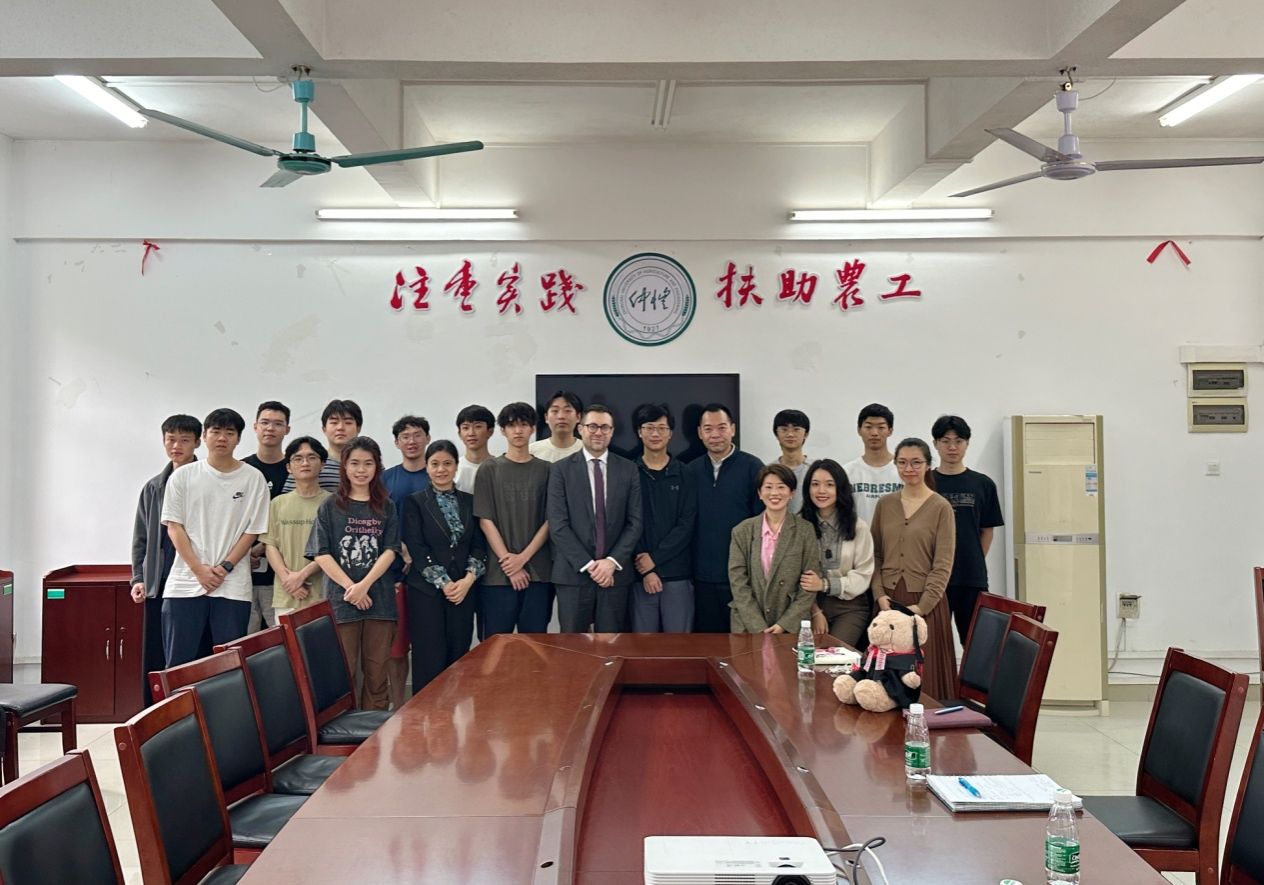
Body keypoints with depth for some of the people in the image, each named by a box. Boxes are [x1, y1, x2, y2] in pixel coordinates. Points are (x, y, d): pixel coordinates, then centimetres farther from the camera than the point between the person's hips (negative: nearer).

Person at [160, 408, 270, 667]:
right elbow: (174, 527, 3)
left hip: (232, 586, -1)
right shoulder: (182, 476, 5)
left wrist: (225, 567, -9)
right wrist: (199, 570, -7)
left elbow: (253, 531, 2)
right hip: (185, 584, 1)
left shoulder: (253, 478, 3)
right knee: (178, 662, 4)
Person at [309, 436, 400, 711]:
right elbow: (321, 554, -2)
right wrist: (350, 587, -12)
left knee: (377, 674, 5)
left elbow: (390, 551, 1)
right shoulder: (330, 506, 5)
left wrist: (365, 585, -13)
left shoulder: (386, 507, 10)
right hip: (341, 599, -2)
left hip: (379, 598, 2)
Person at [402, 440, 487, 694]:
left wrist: (469, 579, -8)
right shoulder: (415, 502, 1)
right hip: (426, 590, -3)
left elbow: (479, 545, 8)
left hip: (463, 590, 3)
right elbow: (416, 548, -6)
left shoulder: (469, 502, 11)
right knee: (429, 659, -4)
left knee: (459, 658, 4)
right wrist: (443, 582, -12)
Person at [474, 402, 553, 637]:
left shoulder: (546, 470, 8)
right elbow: (485, 521, 0)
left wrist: (523, 557, -8)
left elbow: (550, 520, 4)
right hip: (498, 574, -1)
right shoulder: (489, 470, 6)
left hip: (538, 572, 1)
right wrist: (508, 562, -8)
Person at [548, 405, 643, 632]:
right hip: (573, 573, -1)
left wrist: (612, 561, -9)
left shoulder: (628, 469, 7)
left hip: (615, 572, 1)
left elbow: (635, 522, 3)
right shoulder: (561, 469, 1)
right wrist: (587, 564, -11)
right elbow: (558, 525, -5)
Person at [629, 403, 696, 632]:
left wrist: (654, 558, -9)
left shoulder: (683, 475, 7)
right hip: (639, 574, 0)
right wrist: (645, 569, -9)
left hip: (677, 574, 0)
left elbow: (687, 525, 0)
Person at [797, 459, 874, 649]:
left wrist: (825, 584, -17)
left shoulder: (858, 527, 0)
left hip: (849, 606, 0)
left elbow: (863, 576, -4)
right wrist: (815, 611, -13)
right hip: (810, 605, 0)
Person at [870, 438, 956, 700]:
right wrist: (880, 594, -4)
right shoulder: (885, 504, 8)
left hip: (923, 603, -3)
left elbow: (943, 565, -8)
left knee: (924, 679, -1)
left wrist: (921, 607, -14)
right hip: (889, 601, 4)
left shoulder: (941, 508, -4)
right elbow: (875, 554, 9)